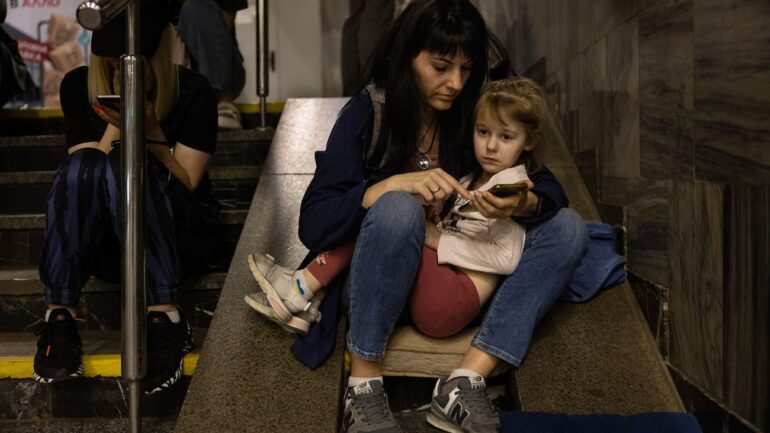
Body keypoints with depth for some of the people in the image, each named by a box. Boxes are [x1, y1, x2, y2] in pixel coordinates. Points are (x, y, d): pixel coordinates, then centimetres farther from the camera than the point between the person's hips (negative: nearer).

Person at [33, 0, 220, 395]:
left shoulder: (193, 93, -8)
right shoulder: (79, 86, -1)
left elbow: (185, 186, -10)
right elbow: (82, 177, -4)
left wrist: (151, 130, -22)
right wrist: (116, 126, -18)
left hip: (174, 232, -2)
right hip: (99, 238, 2)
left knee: (122, 163, -33)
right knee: (83, 164, -30)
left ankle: (164, 318, -39)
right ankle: (60, 316, -33)